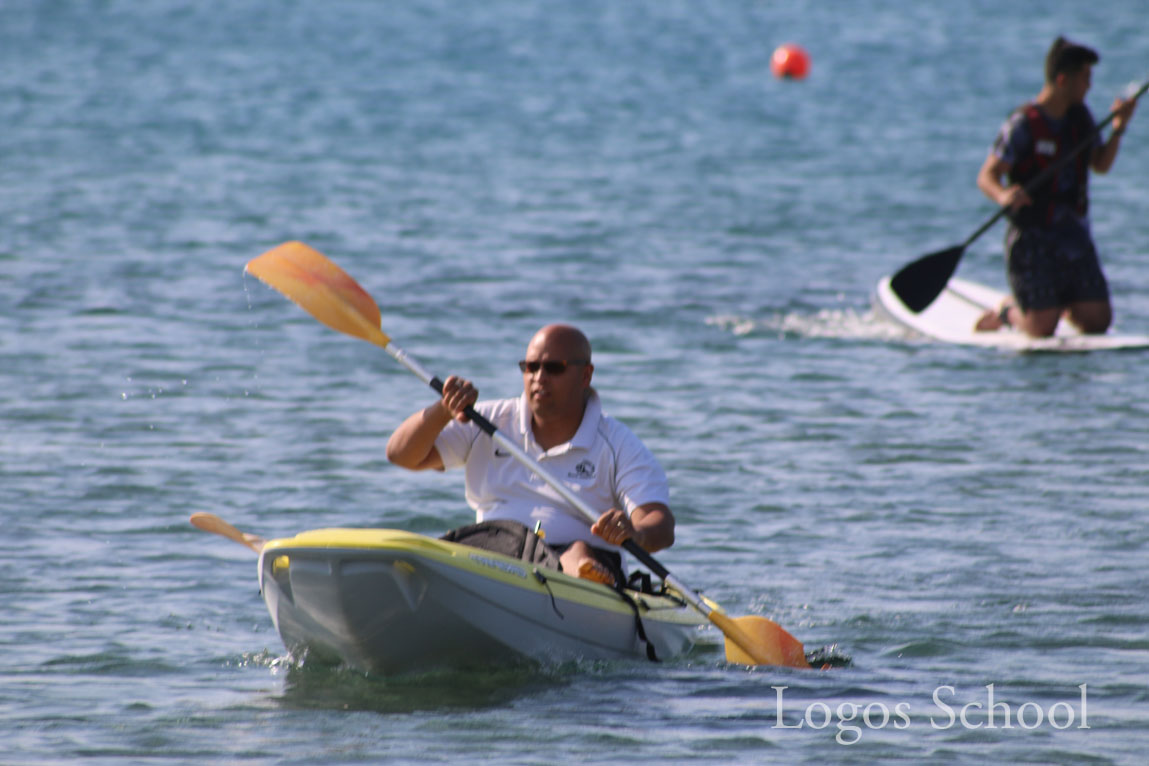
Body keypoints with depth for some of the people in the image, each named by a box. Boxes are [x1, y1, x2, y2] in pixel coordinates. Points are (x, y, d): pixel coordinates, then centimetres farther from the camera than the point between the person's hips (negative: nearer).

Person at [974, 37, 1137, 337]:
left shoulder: (1080, 117, 7)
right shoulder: (1023, 124, -14)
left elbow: (1101, 165, 17)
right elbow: (986, 176, -16)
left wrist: (1118, 130, 0)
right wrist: (1003, 195, -39)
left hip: (1075, 236, 6)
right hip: (1033, 239, -6)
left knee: (1098, 321, -2)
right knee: (1042, 329, -9)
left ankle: (1062, 305, 29)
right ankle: (1007, 312, 23)